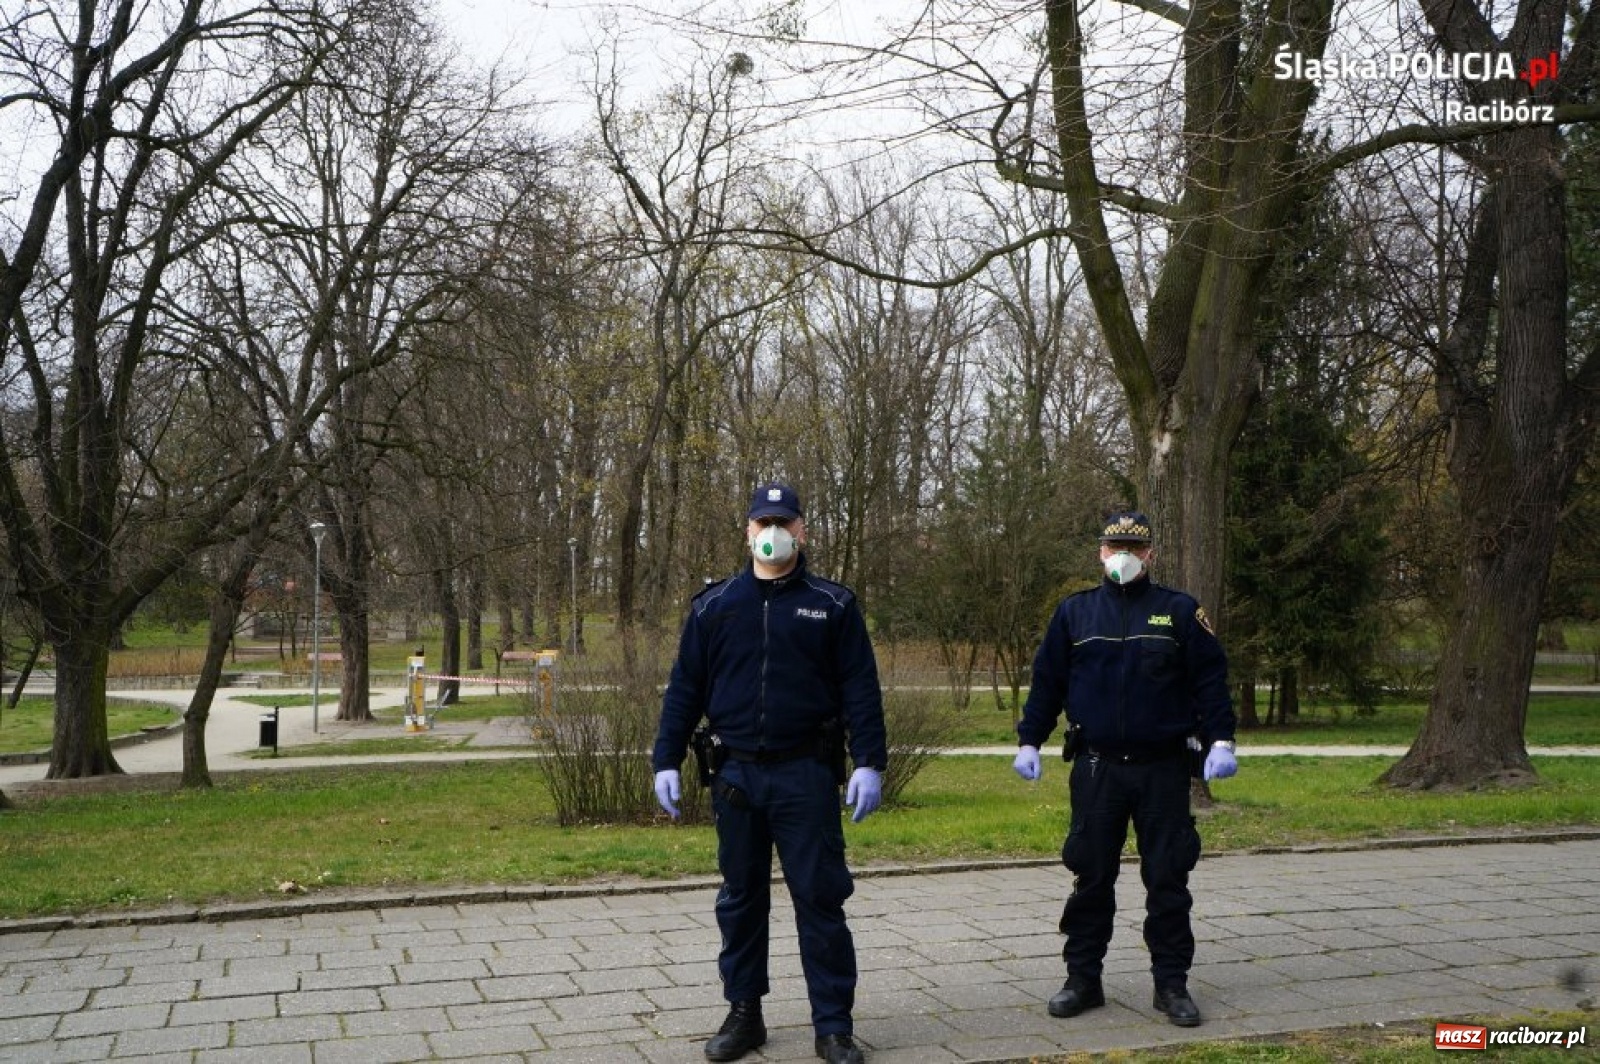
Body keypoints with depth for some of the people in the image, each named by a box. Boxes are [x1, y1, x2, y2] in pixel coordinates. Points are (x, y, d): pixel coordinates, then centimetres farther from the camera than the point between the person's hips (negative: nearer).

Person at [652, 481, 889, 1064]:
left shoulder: (832, 604, 2)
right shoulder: (713, 606, 6)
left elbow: (861, 689, -1)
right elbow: (684, 689, 7)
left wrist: (869, 762, -9)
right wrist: (666, 761, 1)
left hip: (807, 775, -2)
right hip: (736, 775, 2)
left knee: (820, 897, 0)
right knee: (740, 899, 11)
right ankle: (743, 1015, 23)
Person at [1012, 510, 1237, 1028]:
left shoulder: (1180, 611, 3)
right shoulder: (1074, 612, 7)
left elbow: (1210, 679, 2)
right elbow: (1046, 680, 10)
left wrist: (1220, 740, -6)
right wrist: (1028, 741, 6)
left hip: (1164, 769, -1)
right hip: (1096, 768, 1)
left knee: (1168, 879, 4)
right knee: (1092, 877, 6)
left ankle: (1172, 984, 14)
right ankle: (1082, 978, 16)